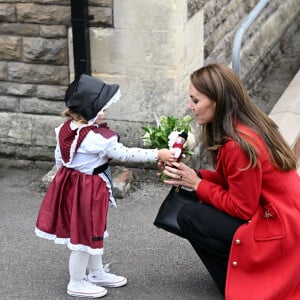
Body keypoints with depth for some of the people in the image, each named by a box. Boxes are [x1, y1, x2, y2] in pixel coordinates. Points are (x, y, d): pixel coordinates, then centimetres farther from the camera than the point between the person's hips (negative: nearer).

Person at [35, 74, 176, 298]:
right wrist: (158, 155, -14)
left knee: (93, 231, 23)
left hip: (69, 183, 9)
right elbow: (125, 154, -21)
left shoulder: (65, 129, -2)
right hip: (89, 189, -9)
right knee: (85, 234, 6)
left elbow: (59, 158, 9)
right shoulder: (99, 138, -26)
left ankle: (96, 273, 37)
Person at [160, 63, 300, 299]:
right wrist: (195, 175, 0)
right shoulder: (247, 125, 4)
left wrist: (197, 185, -9)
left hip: (279, 232, -9)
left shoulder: (239, 145, -25)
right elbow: (233, 180, 12)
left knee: (189, 216, -7)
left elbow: (241, 208, -18)